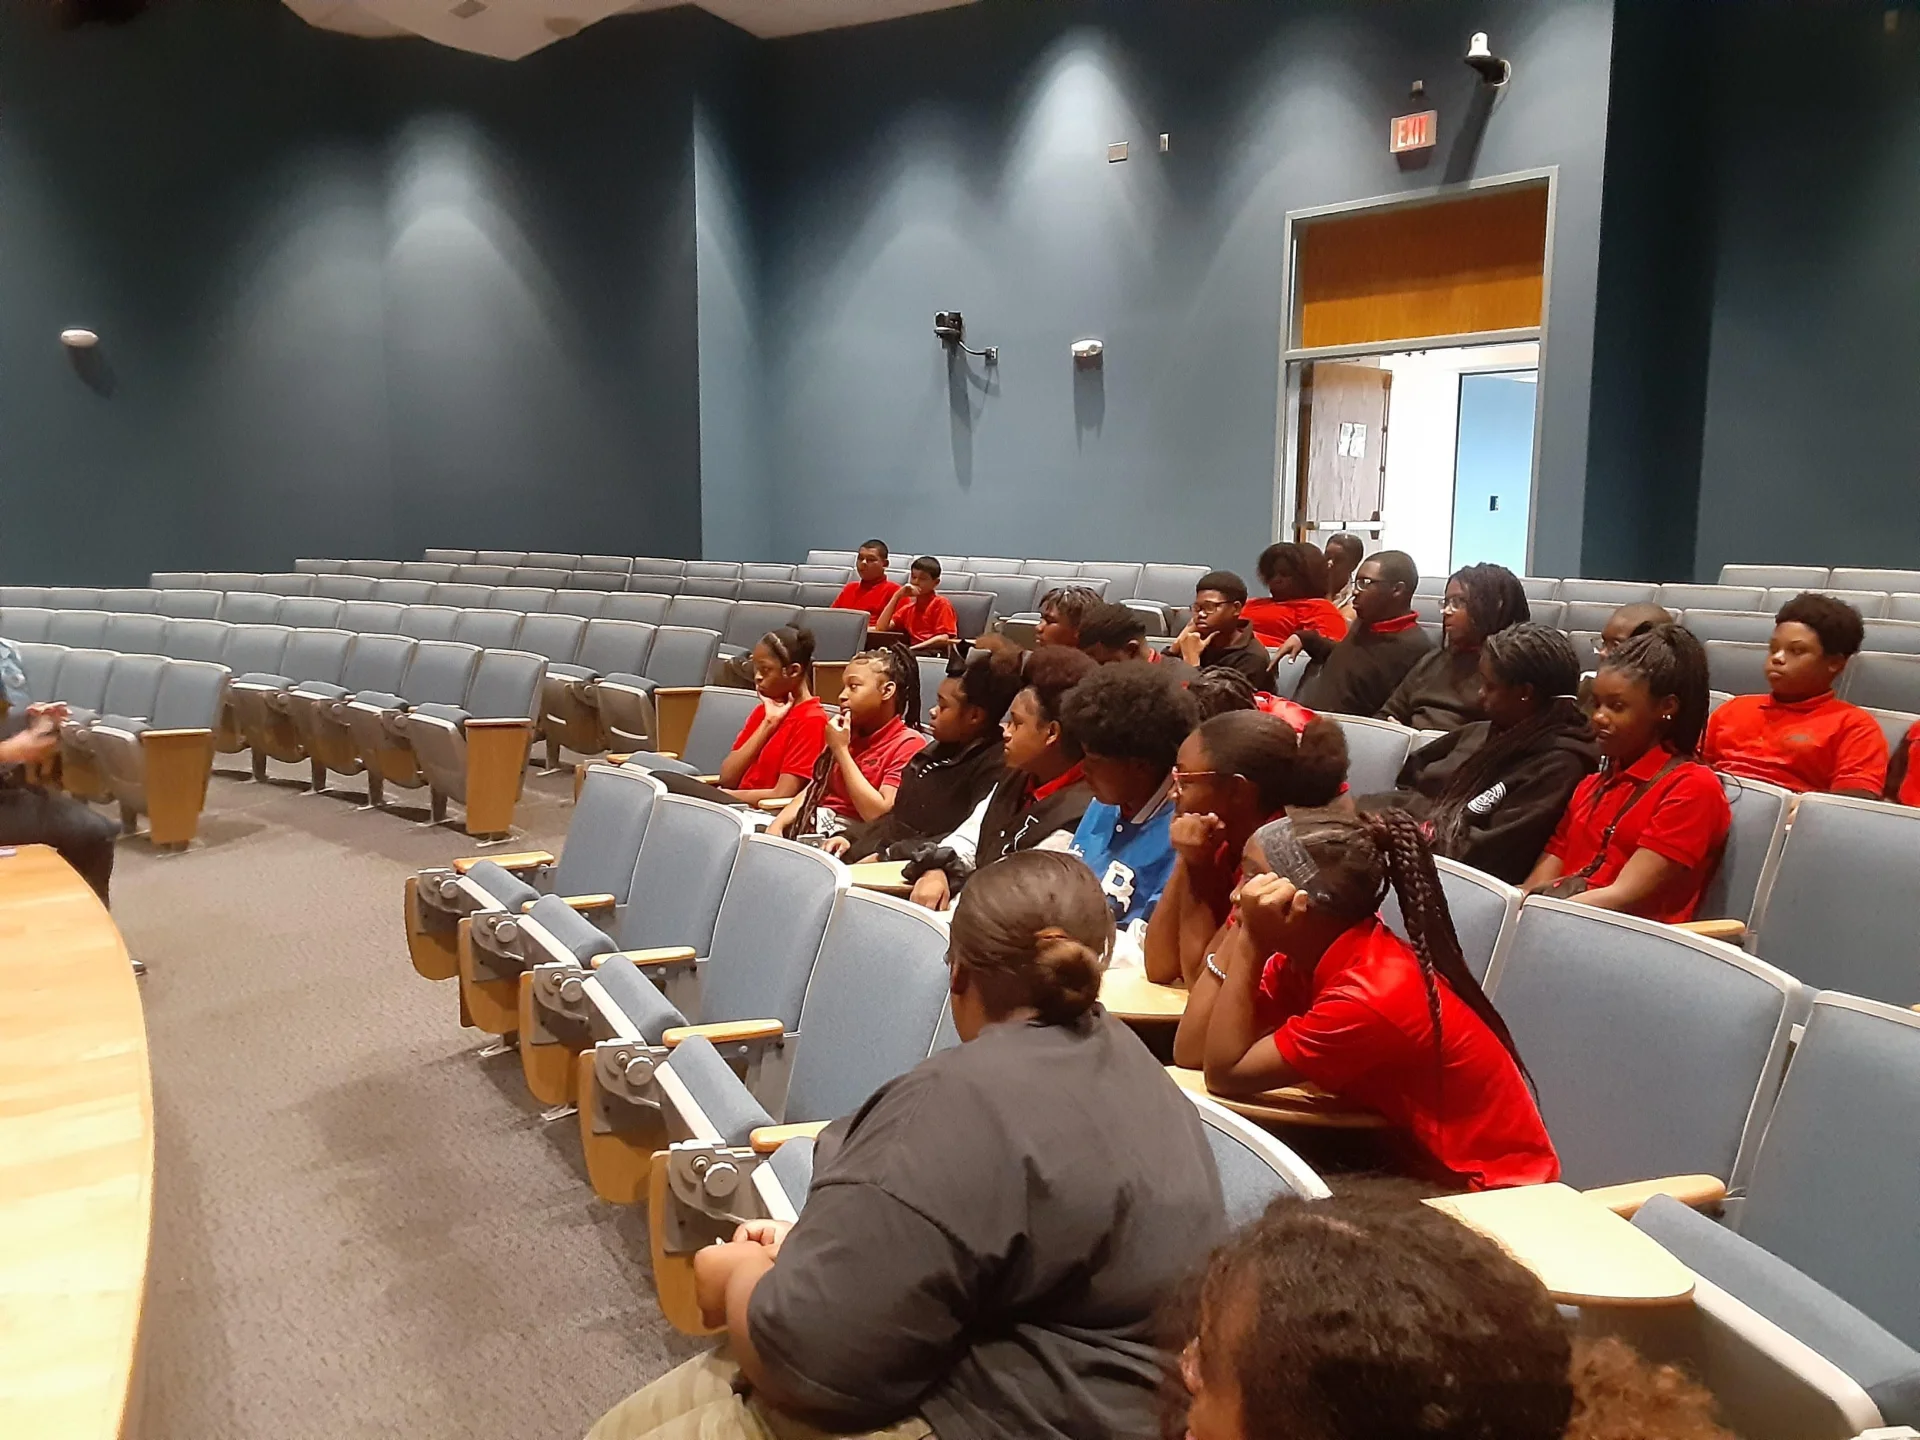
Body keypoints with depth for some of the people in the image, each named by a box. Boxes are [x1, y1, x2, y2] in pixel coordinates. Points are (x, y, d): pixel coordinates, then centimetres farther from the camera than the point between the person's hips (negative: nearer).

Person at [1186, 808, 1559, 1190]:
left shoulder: (1373, 995, -28)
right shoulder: (1310, 954, -3)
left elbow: (1225, 1074, -24)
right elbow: (1191, 1051, -10)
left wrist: (1249, 939, -25)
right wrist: (1238, 933, -13)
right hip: (1418, 1163, 7)